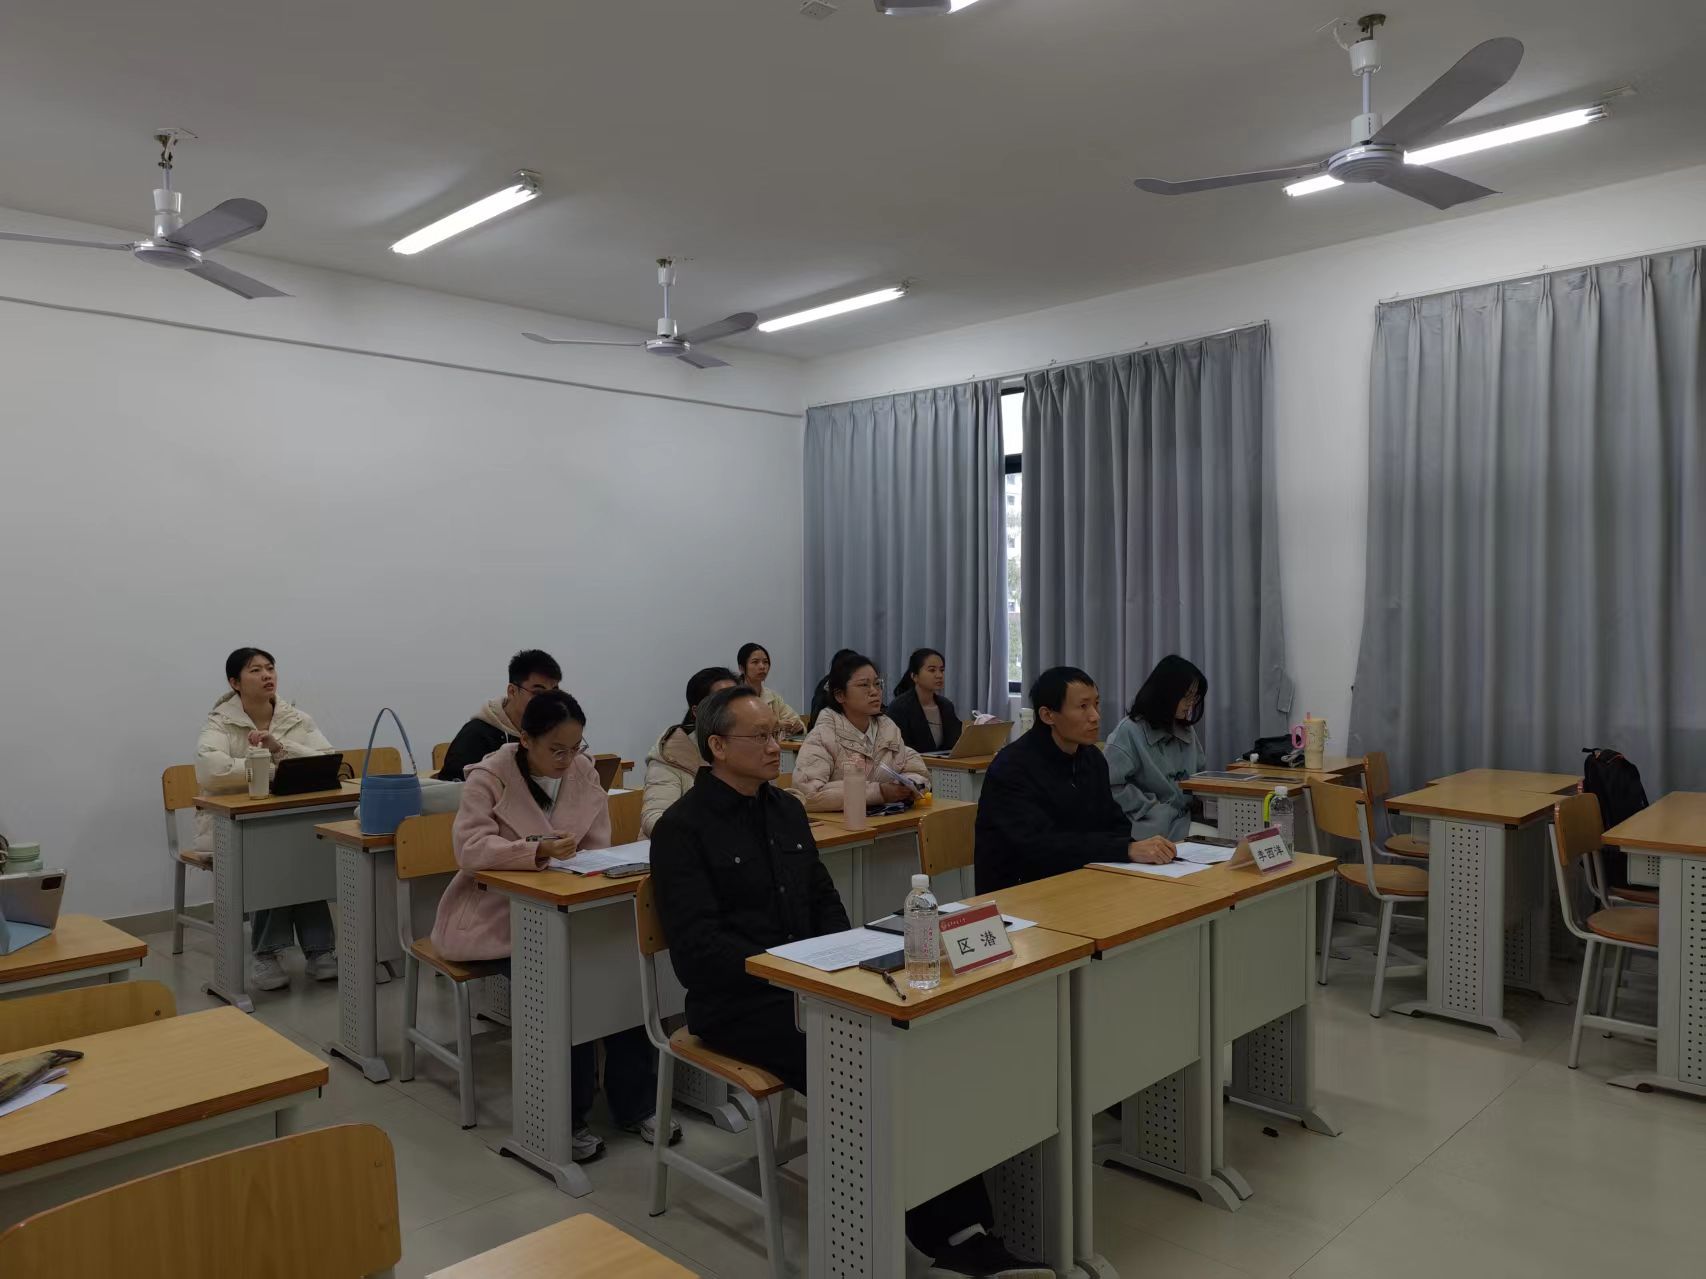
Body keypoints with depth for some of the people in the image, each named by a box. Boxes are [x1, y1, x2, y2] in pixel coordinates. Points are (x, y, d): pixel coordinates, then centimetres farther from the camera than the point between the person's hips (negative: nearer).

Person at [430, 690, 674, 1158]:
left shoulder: (583, 771, 2)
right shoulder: (488, 777, -12)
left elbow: (599, 847, 4)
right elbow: (470, 848, -25)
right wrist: (537, 852, -39)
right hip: (496, 913, -4)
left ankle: (635, 1103, -6)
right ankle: (569, 1116, -9)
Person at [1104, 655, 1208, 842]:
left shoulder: (1187, 731, 16)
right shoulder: (1130, 731, -9)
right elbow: (1114, 786, -13)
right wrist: (1156, 809, -14)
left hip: (1189, 822, 7)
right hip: (1154, 829, -7)